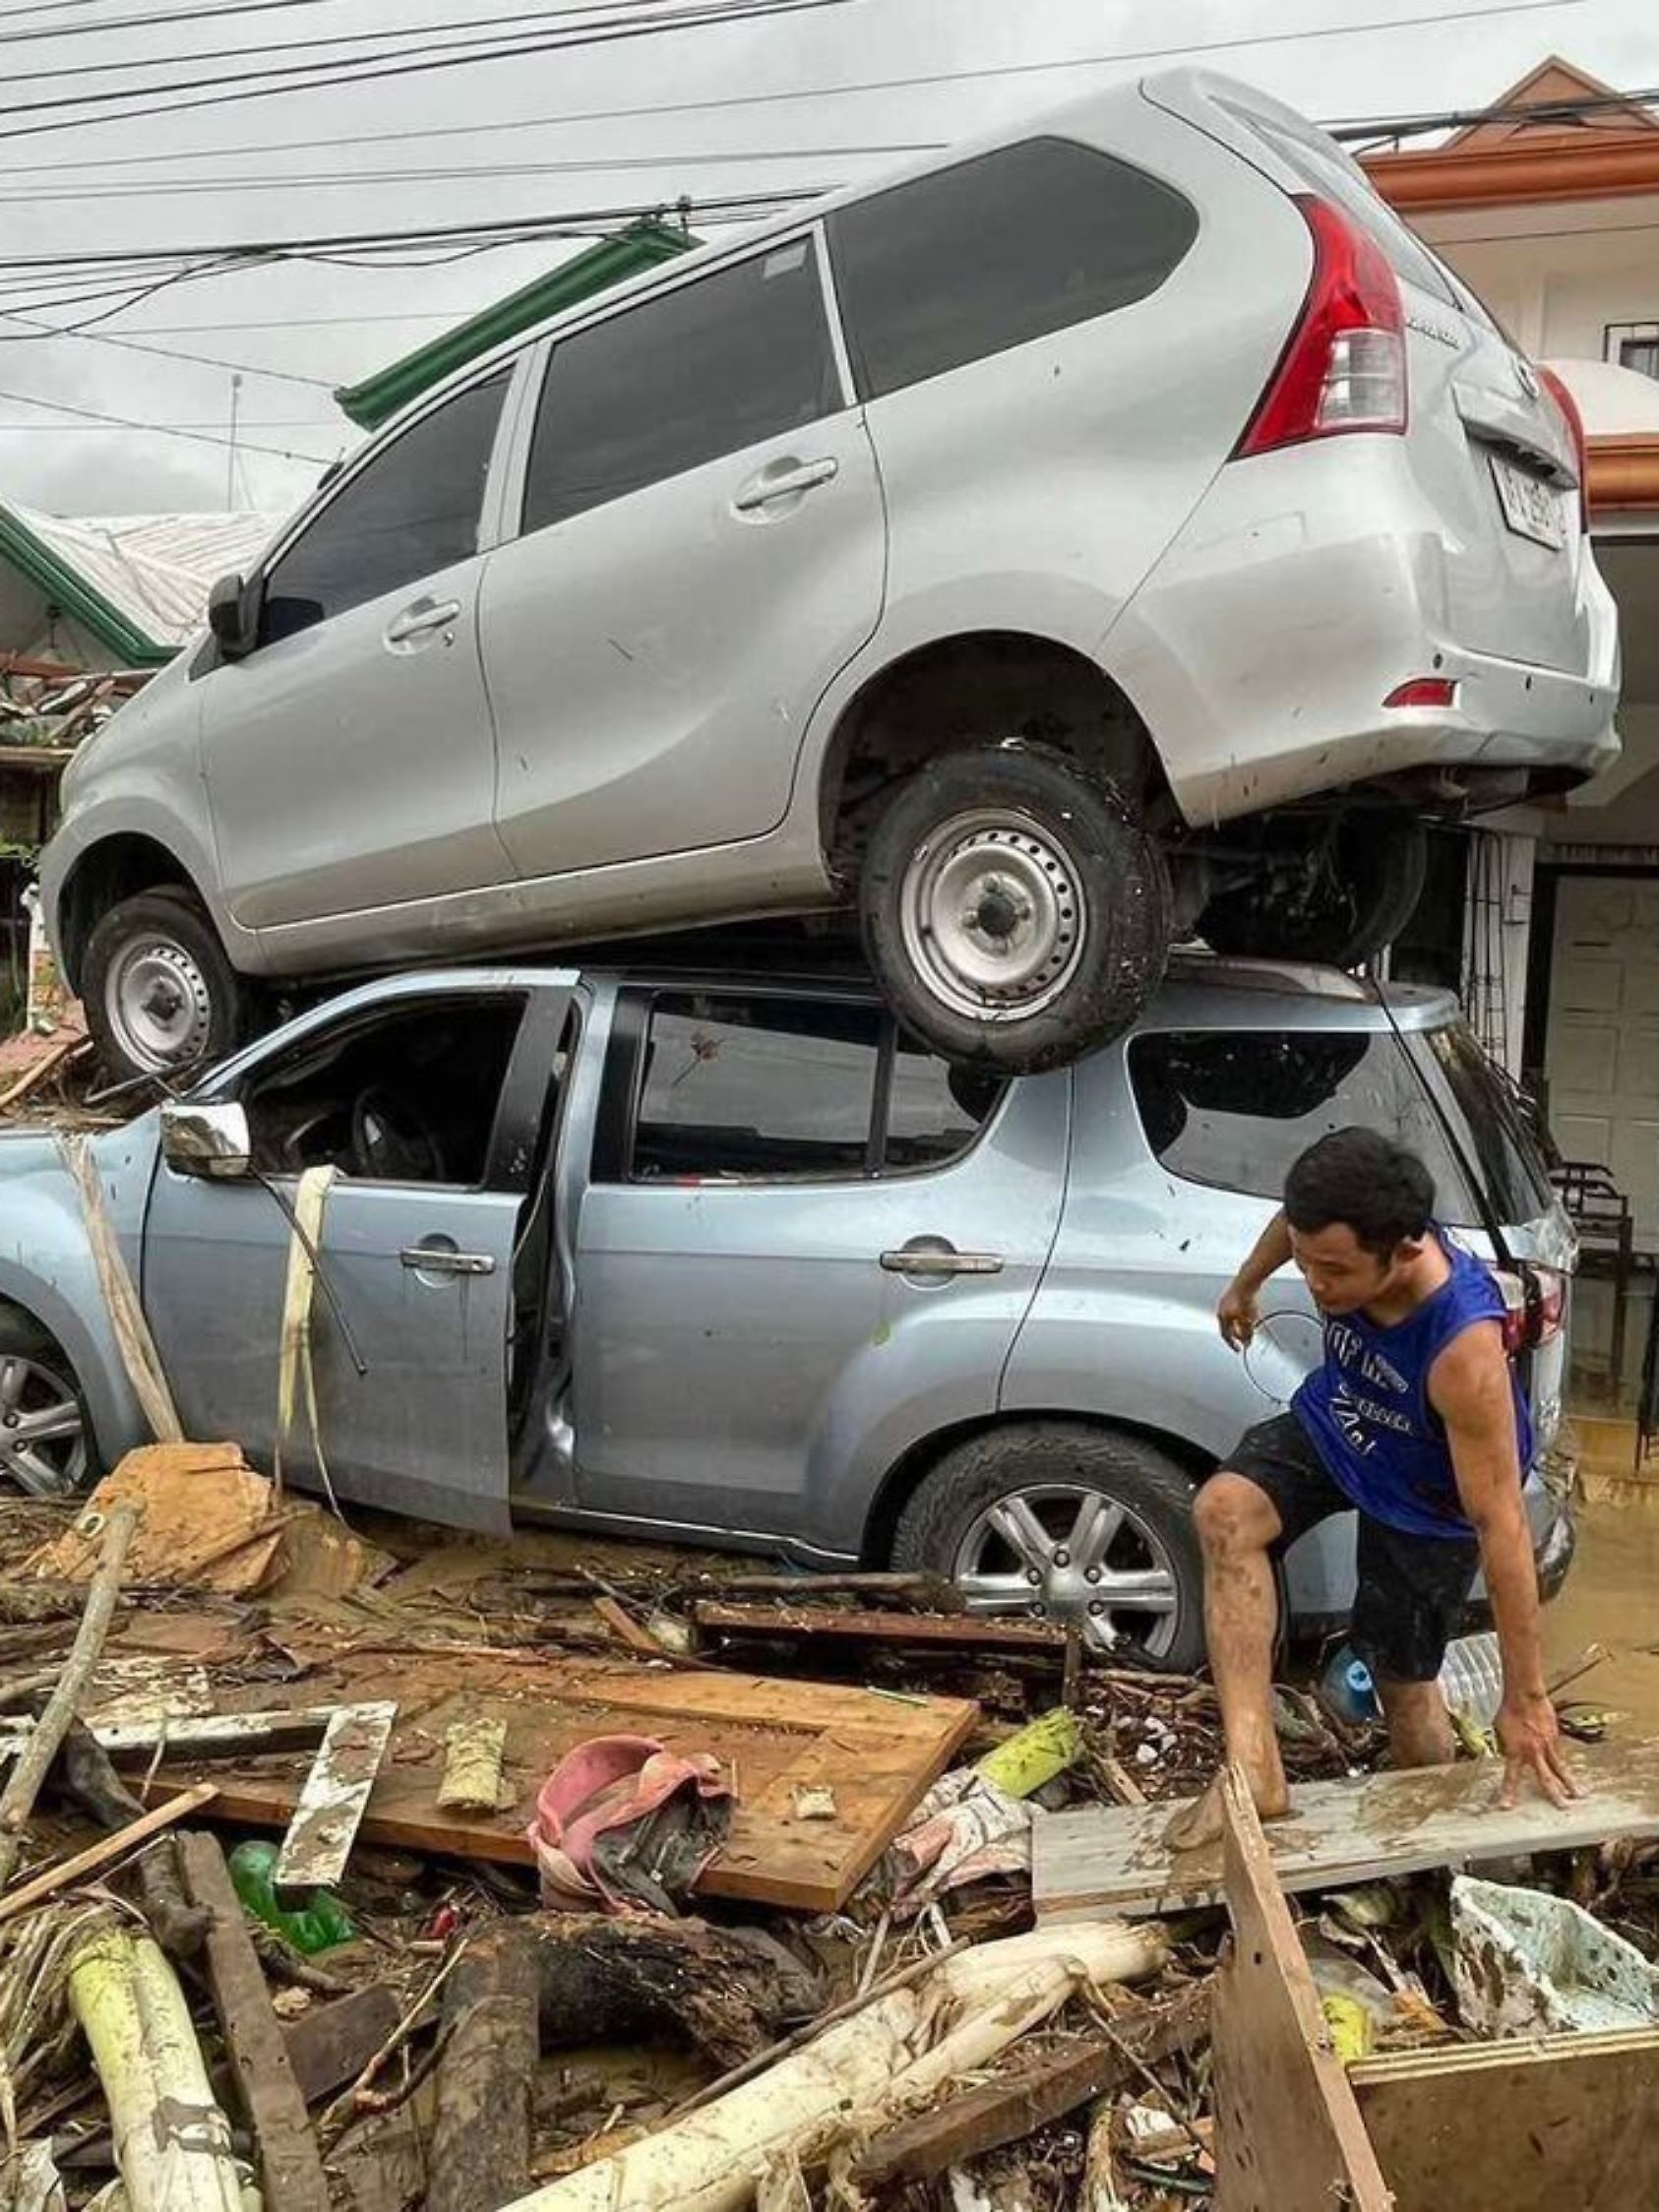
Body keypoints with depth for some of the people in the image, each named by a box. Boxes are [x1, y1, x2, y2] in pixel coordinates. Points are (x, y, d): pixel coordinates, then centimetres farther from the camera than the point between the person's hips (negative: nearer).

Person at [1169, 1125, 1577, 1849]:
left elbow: (1502, 1525, -36)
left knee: (1402, 1679, 6)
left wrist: (1525, 1698, -30)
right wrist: (1245, 1285, 20)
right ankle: (1254, 1769, -23)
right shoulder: (1347, 1234, -29)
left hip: (1424, 1496, -5)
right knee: (1225, 1511, -23)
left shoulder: (1463, 1349, -43)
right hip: (1335, 1422, 5)